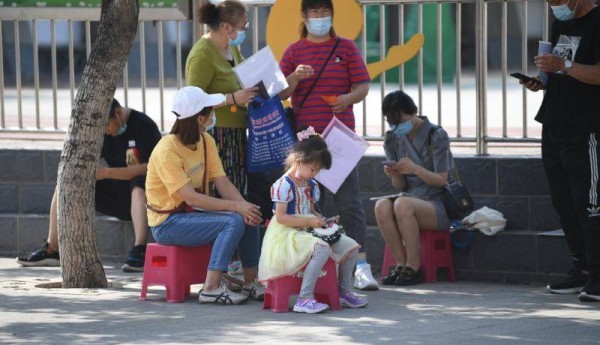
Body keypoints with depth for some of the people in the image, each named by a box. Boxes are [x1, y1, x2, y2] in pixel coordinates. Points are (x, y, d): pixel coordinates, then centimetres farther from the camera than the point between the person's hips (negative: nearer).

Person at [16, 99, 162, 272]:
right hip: (114, 194, 6)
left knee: (139, 185, -41)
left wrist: (107, 172, -31)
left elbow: (149, 167, -25)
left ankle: (139, 250, -48)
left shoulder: (143, 125, -15)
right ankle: (52, 250, -7)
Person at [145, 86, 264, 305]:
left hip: (193, 213, 8)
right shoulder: (167, 150, -22)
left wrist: (245, 206, -20)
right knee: (233, 222, -25)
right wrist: (236, 206, -28)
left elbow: (222, 182, -1)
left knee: (249, 217, -6)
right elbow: (191, 197, -27)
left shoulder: (206, 141, 4)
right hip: (168, 222, -8)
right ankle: (211, 288, -25)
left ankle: (250, 284, 2)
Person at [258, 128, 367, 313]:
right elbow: (281, 217, -20)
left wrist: (321, 220, 1)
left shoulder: (312, 186, 13)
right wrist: (309, 221, -22)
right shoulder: (284, 185, -15)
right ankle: (305, 298, -36)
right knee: (322, 249, -36)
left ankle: (345, 291, 16)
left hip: (307, 233, 9)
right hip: (287, 235, -9)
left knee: (350, 246, 2)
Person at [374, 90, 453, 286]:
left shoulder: (436, 136, -6)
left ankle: (413, 267, -24)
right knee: (382, 206, -30)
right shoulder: (393, 141, 10)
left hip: (439, 206, -5)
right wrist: (394, 175, -14)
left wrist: (415, 168, -25)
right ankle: (401, 264, -21)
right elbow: (401, 186, 10)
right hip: (411, 200, 5)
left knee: (402, 204, -36)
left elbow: (441, 180, -8)